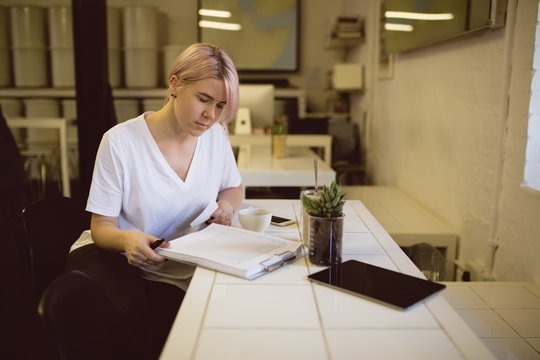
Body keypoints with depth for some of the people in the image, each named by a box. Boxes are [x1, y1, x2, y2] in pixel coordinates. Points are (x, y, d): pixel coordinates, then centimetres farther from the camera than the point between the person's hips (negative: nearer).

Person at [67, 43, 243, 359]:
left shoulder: (216, 135, -3)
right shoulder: (121, 141, -16)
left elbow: (234, 187, 17)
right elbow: (102, 227, -11)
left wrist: (228, 205, -7)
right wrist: (127, 239, -35)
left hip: (175, 274, 4)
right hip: (116, 256, -3)